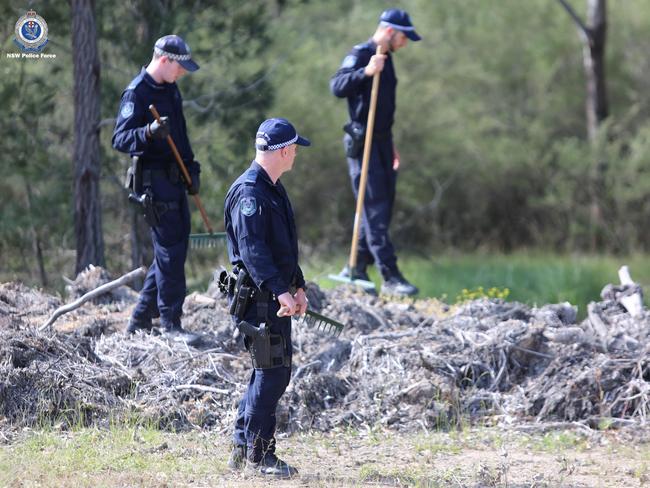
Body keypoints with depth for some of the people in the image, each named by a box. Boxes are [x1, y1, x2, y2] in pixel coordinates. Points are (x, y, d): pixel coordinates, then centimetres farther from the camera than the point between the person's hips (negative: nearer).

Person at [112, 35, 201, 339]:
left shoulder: (170, 88, 13)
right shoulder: (136, 93, -15)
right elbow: (120, 139, -23)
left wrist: (191, 169, 20)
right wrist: (149, 132, -40)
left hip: (175, 180, 9)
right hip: (154, 182, -9)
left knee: (173, 249, 11)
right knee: (169, 251, -9)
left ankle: (140, 321, 18)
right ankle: (171, 324, -4)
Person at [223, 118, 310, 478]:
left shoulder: (273, 189, 17)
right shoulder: (249, 192, -16)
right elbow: (253, 250, -25)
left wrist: (298, 286, 25)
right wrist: (280, 290, -32)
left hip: (277, 296, 10)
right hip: (257, 298, -10)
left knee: (272, 373, 13)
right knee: (272, 374, -9)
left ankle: (242, 450, 20)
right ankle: (258, 456, -3)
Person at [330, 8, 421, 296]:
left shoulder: (386, 59, 18)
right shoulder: (360, 55, -10)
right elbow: (337, 87, -25)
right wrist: (365, 72, -39)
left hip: (382, 142, 9)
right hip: (362, 142, -9)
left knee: (382, 207, 10)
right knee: (375, 210, -11)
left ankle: (356, 269, 20)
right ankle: (390, 278, -15)